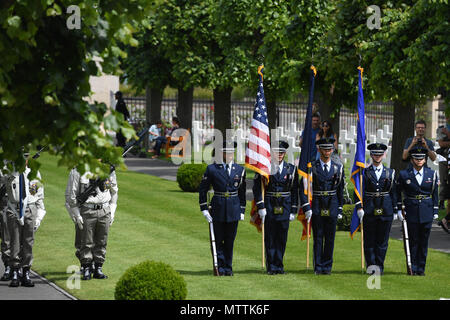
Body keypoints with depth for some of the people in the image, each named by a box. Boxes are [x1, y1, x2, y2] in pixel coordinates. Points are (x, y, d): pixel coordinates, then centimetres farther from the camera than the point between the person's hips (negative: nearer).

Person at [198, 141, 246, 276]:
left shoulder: (240, 170, 5)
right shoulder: (212, 169, -2)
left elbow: (242, 192, 13)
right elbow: (202, 190, 2)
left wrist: (242, 210, 10)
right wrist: (204, 209, -4)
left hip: (233, 209, 2)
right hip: (218, 209, -2)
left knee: (230, 240, 6)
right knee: (218, 240, 1)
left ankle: (228, 267, 13)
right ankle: (220, 266, 9)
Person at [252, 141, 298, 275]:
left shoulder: (291, 169, 8)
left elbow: (295, 191, 9)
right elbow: (257, 188, -2)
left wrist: (293, 211, 4)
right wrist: (261, 207, -11)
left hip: (285, 207, 2)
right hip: (269, 207, -2)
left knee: (282, 238, 4)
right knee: (270, 238, -2)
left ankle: (279, 266, 13)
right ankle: (271, 267, 4)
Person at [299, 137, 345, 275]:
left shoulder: (338, 167, 6)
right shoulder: (311, 167, -1)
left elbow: (340, 190, 11)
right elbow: (303, 187, -3)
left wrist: (340, 209, 8)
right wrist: (306, 207, -11)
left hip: (332, 207, 2)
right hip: (317, 206, -2)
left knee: (330, 238, 3)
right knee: (318, 238, 0)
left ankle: (327, 267, 11)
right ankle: (318, 267, 6)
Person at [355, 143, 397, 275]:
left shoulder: (390, 173, 9)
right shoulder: (365, 172, 4)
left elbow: (393, 193, 11)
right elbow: (360, 191, -2)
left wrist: (395, 210, 7)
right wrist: (359, 207, -12)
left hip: (385, 211, 1)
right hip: (369, 211, -1)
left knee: (382, 240, 2)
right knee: (369, 240, 0)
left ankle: (379, 266, 8)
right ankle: (370, 265, 6)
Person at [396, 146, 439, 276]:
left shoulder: (432, 174, 4)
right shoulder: (404, 175, -1)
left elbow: (435, 193, 9)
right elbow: (398, 193, 7)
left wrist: (435, 211, 6)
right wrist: (398, 210, 2)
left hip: (427, 212, 2)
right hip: (411, 212, -2)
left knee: (424, 241, 4)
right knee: (413, 241, 0)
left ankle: (421, 269, 11)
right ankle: (413, 268, 7)